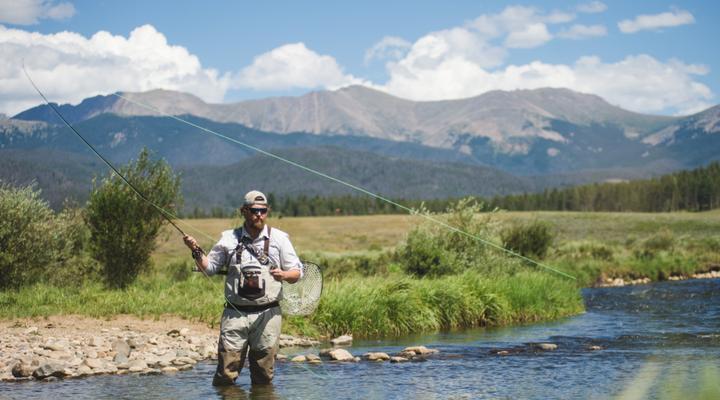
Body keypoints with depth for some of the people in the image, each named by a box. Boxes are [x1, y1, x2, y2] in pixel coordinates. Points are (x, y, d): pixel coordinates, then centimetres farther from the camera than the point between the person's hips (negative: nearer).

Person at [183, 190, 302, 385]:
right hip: (235, 313, 0)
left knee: (263, 378, 5)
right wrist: (196, 252, -3)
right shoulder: (229, 238, 9)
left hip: (267, 314, 0)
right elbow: (209, 267, 15)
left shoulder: (279, 238, 7)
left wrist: (283, 275, -14)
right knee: (226, 375, -4)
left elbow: (297, 272, 7)